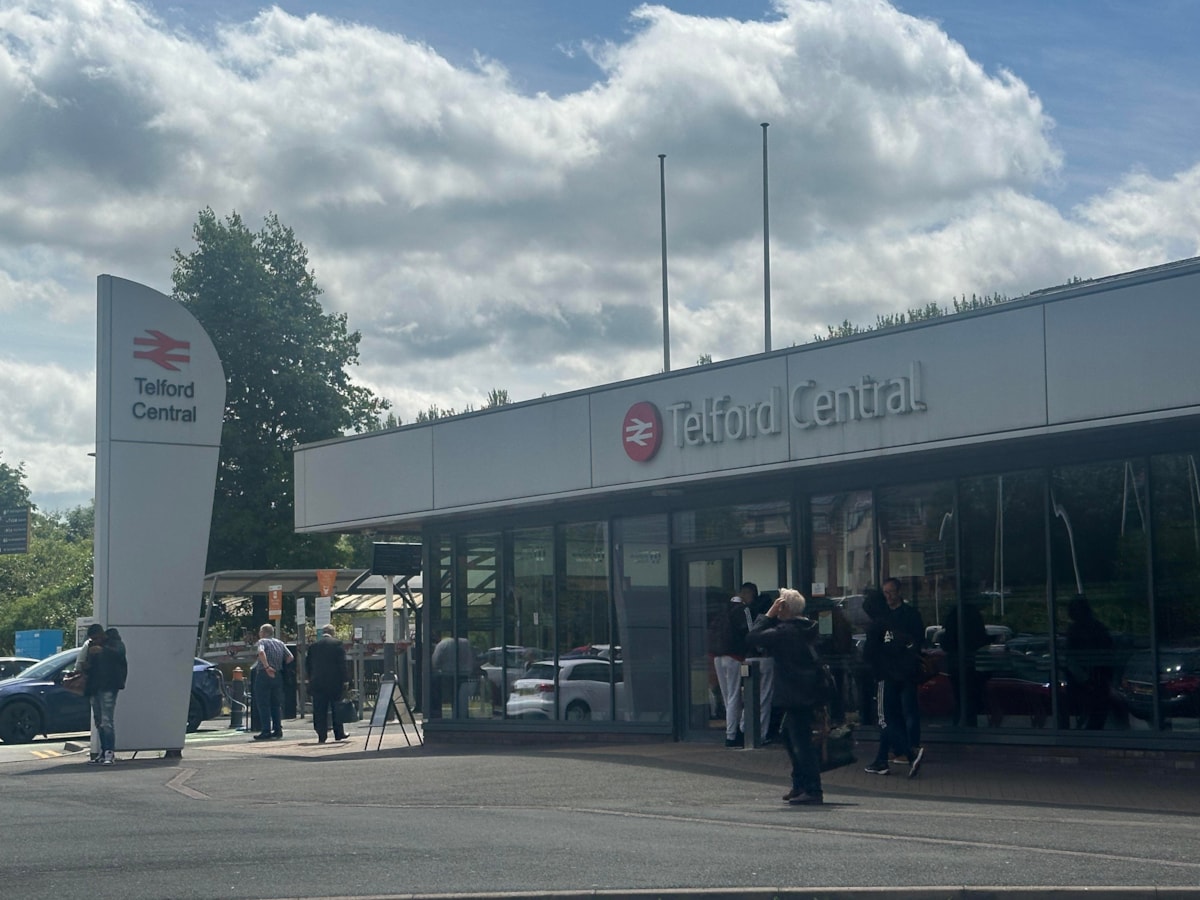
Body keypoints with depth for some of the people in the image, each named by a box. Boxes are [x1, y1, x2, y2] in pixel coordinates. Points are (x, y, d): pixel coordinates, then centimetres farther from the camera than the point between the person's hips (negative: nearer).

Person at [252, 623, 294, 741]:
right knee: (276, 704, 13)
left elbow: (261, 652, -24)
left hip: (264, 675, -6)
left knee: (263, 705, -3)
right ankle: (278, 730, 11)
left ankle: (266, 731, -7)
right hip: (278, 676, 6)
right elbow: (290, 657, 9)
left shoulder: (262, 641, -3)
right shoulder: (280, 643, 15)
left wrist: (267, 667, -25)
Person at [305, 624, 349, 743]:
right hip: (334, 682, -2)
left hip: (317, 683, 2)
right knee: (337, 708, 9)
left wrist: (311, 679, 17)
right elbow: (342, 664, -6)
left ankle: (321, 736, 0)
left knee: (320, 711, 3)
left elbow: (307, 665, 9)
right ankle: (339, 734, 12)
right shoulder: (337, 644, -3)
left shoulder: (313, 646, 6)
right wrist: (344, 680, -1)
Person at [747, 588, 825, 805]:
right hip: (807, 691, 10)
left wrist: (769, 615, -8)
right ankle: (800, 784, 26)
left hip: (797, 695, -10)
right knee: (788, 733, 21)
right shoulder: (806, 628, 10)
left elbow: (753, 636, -16)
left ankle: (813, 790, -11)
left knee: (801, 741, -9)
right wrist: (773, 617, 9)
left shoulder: (785, 631, -17)